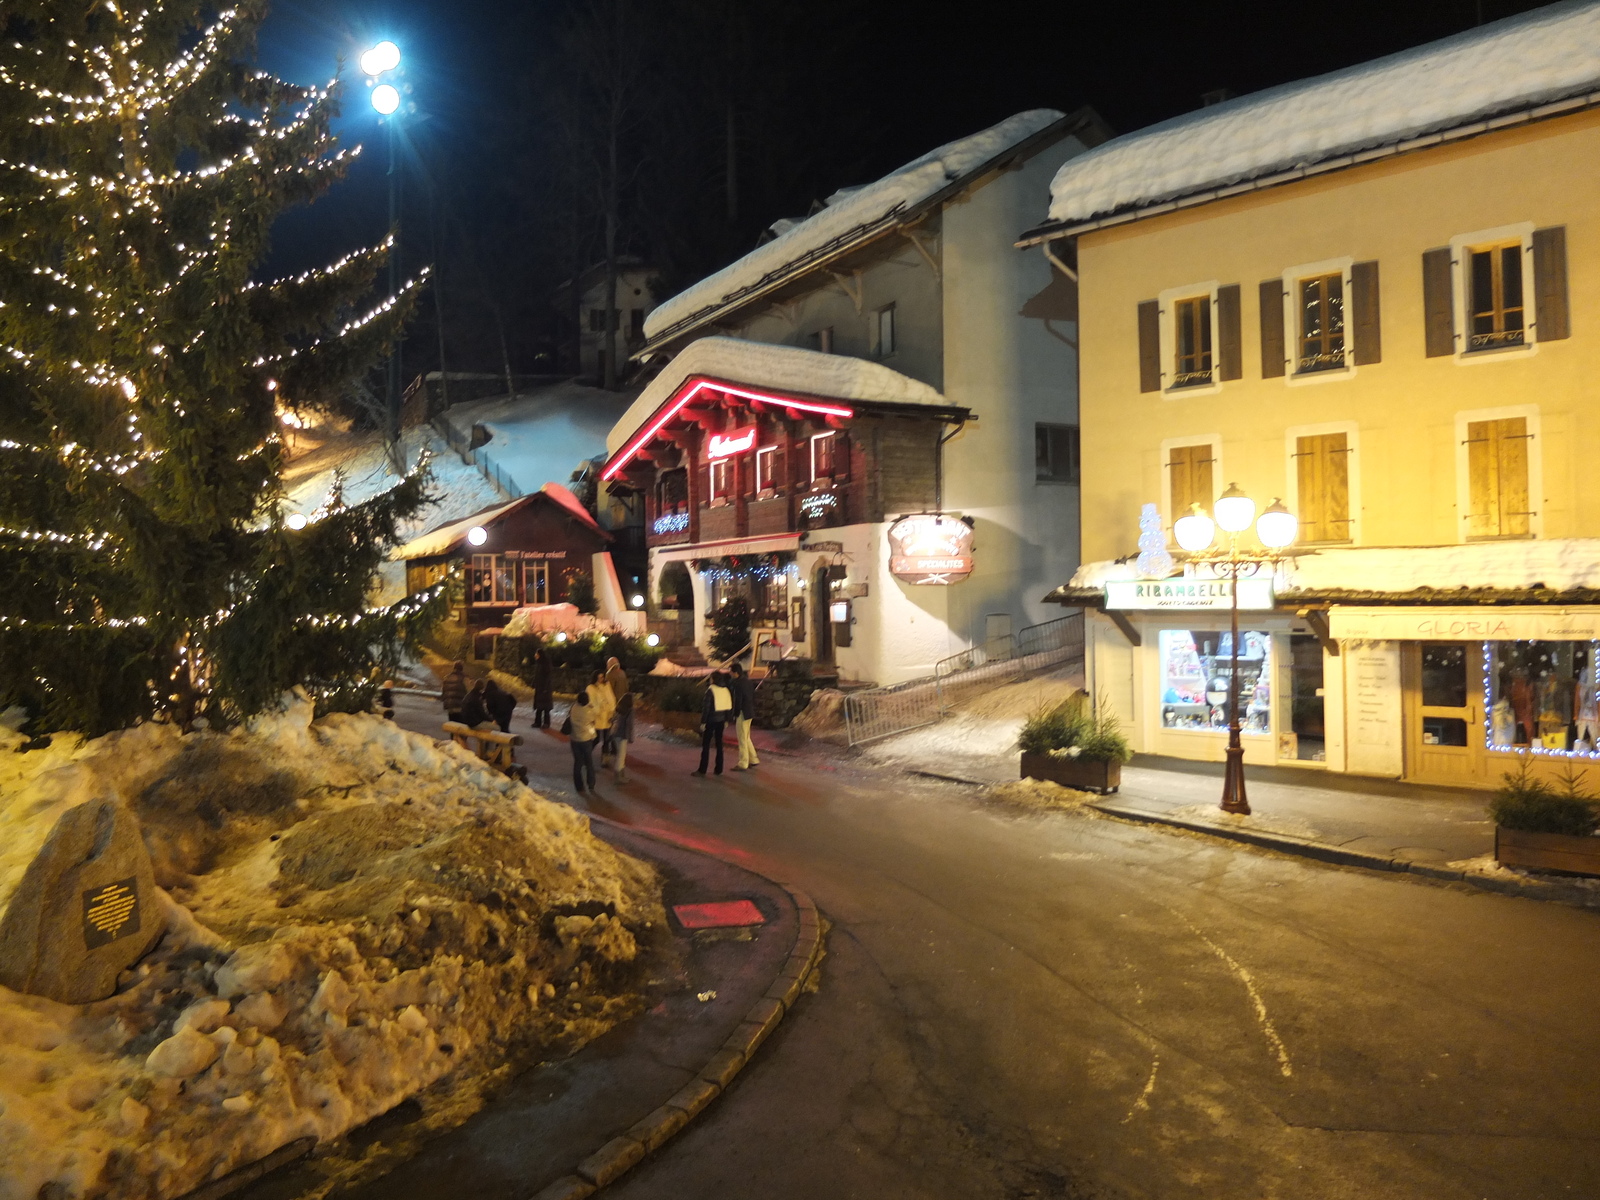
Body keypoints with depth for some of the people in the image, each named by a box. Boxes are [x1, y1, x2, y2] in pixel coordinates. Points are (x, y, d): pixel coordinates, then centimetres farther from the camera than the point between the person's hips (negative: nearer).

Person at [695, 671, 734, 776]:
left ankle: (702, 770, 1)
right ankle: (719, 769, 14)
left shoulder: (711, 690, -13)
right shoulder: (726, 690, 6)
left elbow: (706, 707, -15)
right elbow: (729, 707, 9)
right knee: (719, 744, 12)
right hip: (721, 720, 6)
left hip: (711, 720, -6)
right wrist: (726, 720, 17)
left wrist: (703, 722, -11)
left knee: (706, 745, 0)